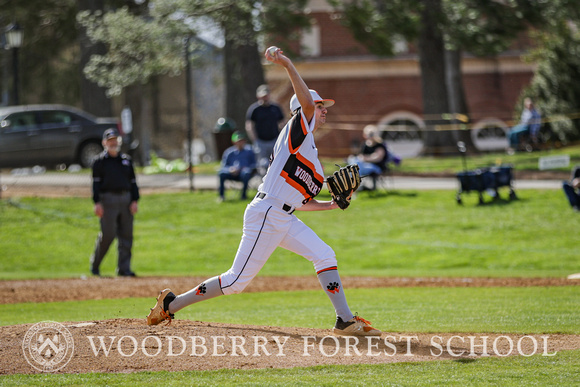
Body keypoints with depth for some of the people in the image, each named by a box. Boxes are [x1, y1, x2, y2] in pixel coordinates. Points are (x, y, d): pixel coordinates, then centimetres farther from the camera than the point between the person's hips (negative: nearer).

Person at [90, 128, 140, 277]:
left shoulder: (126, 160, 17)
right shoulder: (100, 161, 3)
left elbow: (133, 181, 16)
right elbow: (96, 182, -3)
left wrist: (134, 200, 5)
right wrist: (97, 203, -12)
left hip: (125, 198, 5)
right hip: (107, 199, -5)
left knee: (126, 235, 0)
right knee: (107, 234, -10)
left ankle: (124, 268, 4)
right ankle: (94, 264, 7)